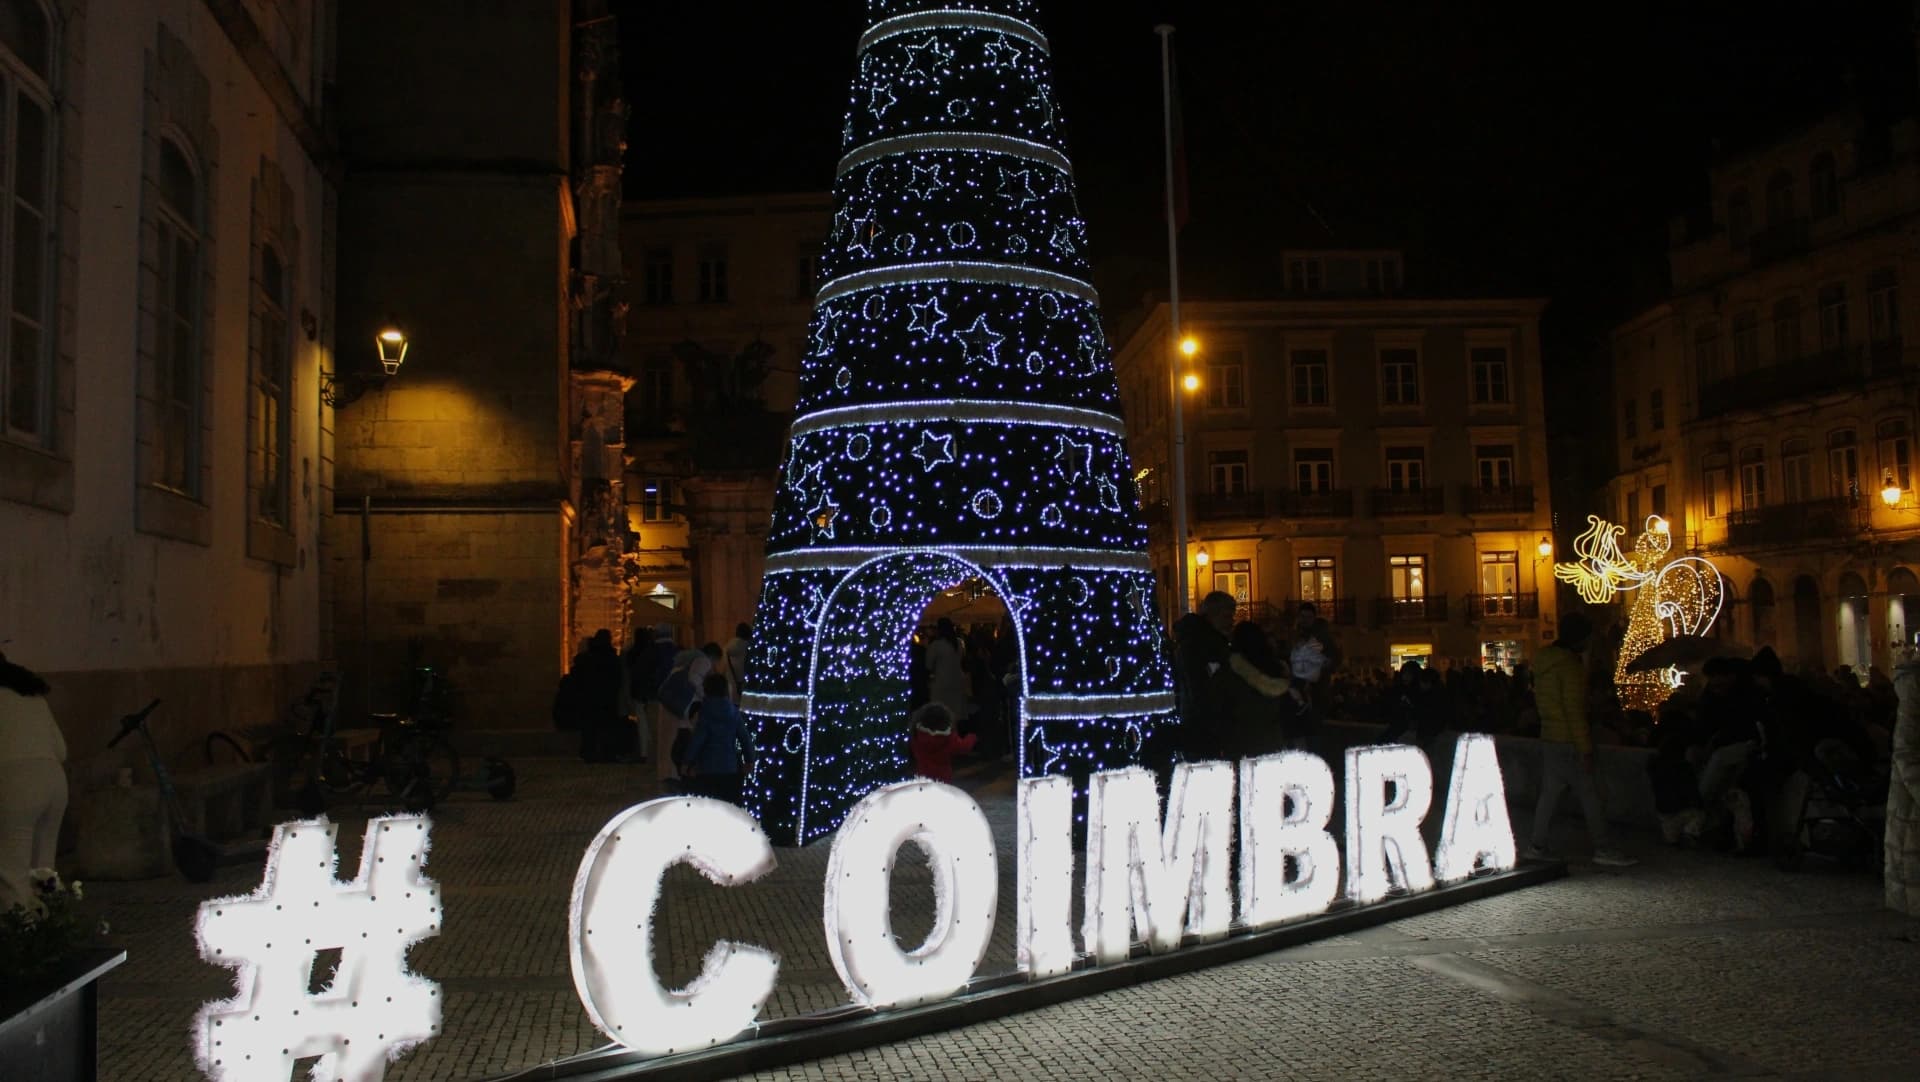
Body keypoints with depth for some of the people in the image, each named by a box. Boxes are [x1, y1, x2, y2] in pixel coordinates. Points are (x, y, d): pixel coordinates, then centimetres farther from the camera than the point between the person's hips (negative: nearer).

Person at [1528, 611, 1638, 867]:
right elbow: (1575, 710, -18)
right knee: (1589, 795, -2)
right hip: (1568, 743, -9)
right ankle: (1602, 849, 1)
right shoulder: (1569, 664, -15)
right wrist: (1585, 749, -16)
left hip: (1548, 738, 9)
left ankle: (1538, 846, 11)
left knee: (1549, 792, 11)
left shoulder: (1543, 662, 13)